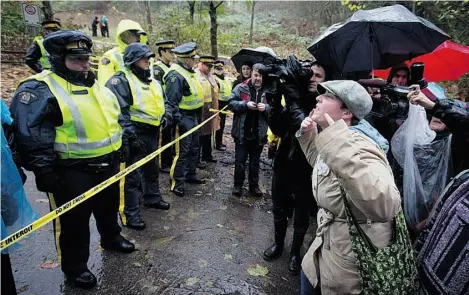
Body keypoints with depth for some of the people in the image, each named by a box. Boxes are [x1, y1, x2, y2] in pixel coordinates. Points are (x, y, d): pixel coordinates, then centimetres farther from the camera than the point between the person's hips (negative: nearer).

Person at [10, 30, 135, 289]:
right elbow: (30, 135, -20)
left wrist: (122, 145, 19)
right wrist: (44, 171, -21)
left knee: (109, 207, 25)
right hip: (72, 171, -7)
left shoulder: (97, 86, 10)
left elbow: (116, 119, 20)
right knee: (74, 221, 8)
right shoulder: (39, 90, -15)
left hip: (108, 165, 8)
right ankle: (74, 266, 28)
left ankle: (111, 239, 50)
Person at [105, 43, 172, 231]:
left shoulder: (152, 81, 16)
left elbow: (163, 102, 23)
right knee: (131, 175, -2)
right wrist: (130, 134, -25)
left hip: (152, 133, 9)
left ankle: (152, 198, 41)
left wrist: (166, 115, 1)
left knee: (152, 168, 22)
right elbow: (118, 111, -21)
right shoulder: (120, 80, -12)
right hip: (134, 135, -8)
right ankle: (129, 214, 7)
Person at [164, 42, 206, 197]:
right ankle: (177, 183, 5)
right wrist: (178, 121, -27)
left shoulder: (188, 72, 13)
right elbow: (172, 101, -25)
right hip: (184, 118, -10)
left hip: (193, 117, 10)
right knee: (182, 152, -5)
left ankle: (190, 175, 33)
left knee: (194, 149, 19)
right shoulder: (175, 75, -20)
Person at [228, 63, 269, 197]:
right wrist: (245, 104, -20)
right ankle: (238, 184, 23)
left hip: (259, 134, 2)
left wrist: (266, 107, -20)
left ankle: (254, 185, 29)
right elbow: (231, 103, -7)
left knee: (255, 161, 15)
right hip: (242, 132, -1)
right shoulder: (241, 88, -2)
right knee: (240, 160, 9)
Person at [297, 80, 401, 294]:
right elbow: (320, 163, 25)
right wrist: (308, 135, 10)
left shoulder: (356, 145, -29)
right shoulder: (334, 140, 2)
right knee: (309, 277, 26)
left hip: (352, 257, -9)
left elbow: (386, 205, -46)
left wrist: (342, 150, -52)